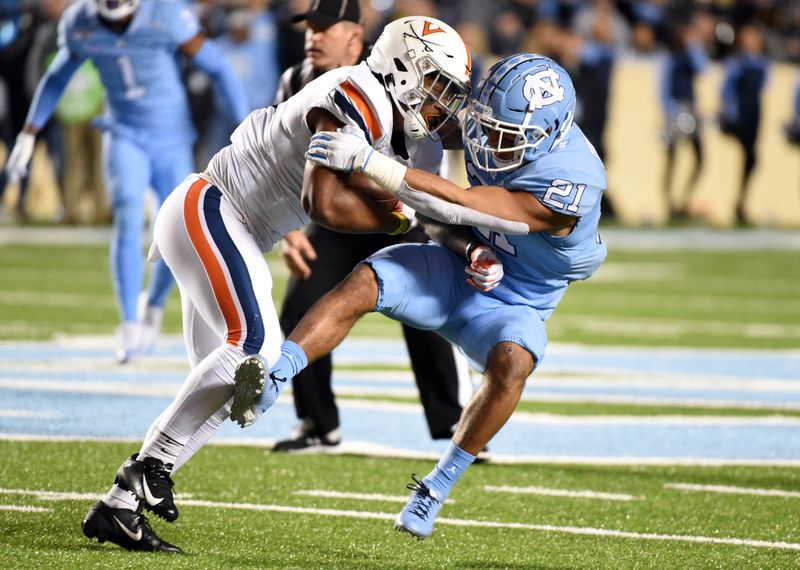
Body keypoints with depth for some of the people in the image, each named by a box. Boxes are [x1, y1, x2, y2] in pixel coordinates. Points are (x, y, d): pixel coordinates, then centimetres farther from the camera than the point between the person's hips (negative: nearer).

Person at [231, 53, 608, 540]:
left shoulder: (569, 187, -33)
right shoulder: (493, 125, -11)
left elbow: (455, 207, -35)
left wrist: (366, 160, -37)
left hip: (510, 304, -5)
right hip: (456, 271, 5)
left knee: (511, 362, -36)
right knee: (362, 283, -23)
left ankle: (438, 487, -20)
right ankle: (269, 381, -37)